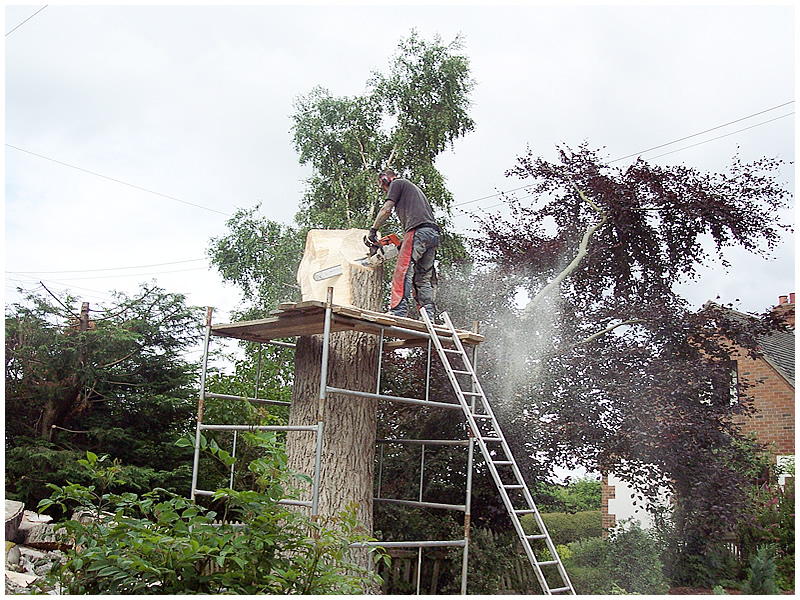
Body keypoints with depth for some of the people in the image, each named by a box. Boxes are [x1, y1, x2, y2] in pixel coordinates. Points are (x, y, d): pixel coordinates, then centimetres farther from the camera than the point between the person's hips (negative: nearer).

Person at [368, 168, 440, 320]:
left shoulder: (397, 183, 13)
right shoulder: (413, 188, 37)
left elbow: (386, 210, 2)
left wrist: (373, 230, 11)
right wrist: (402, 243, 23)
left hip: (418, 231, -9)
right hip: (433, 234, 9)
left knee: (402, 273, -17)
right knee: (424, 278, 7)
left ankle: (398, 313, -29)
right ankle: (429, 318, -2)